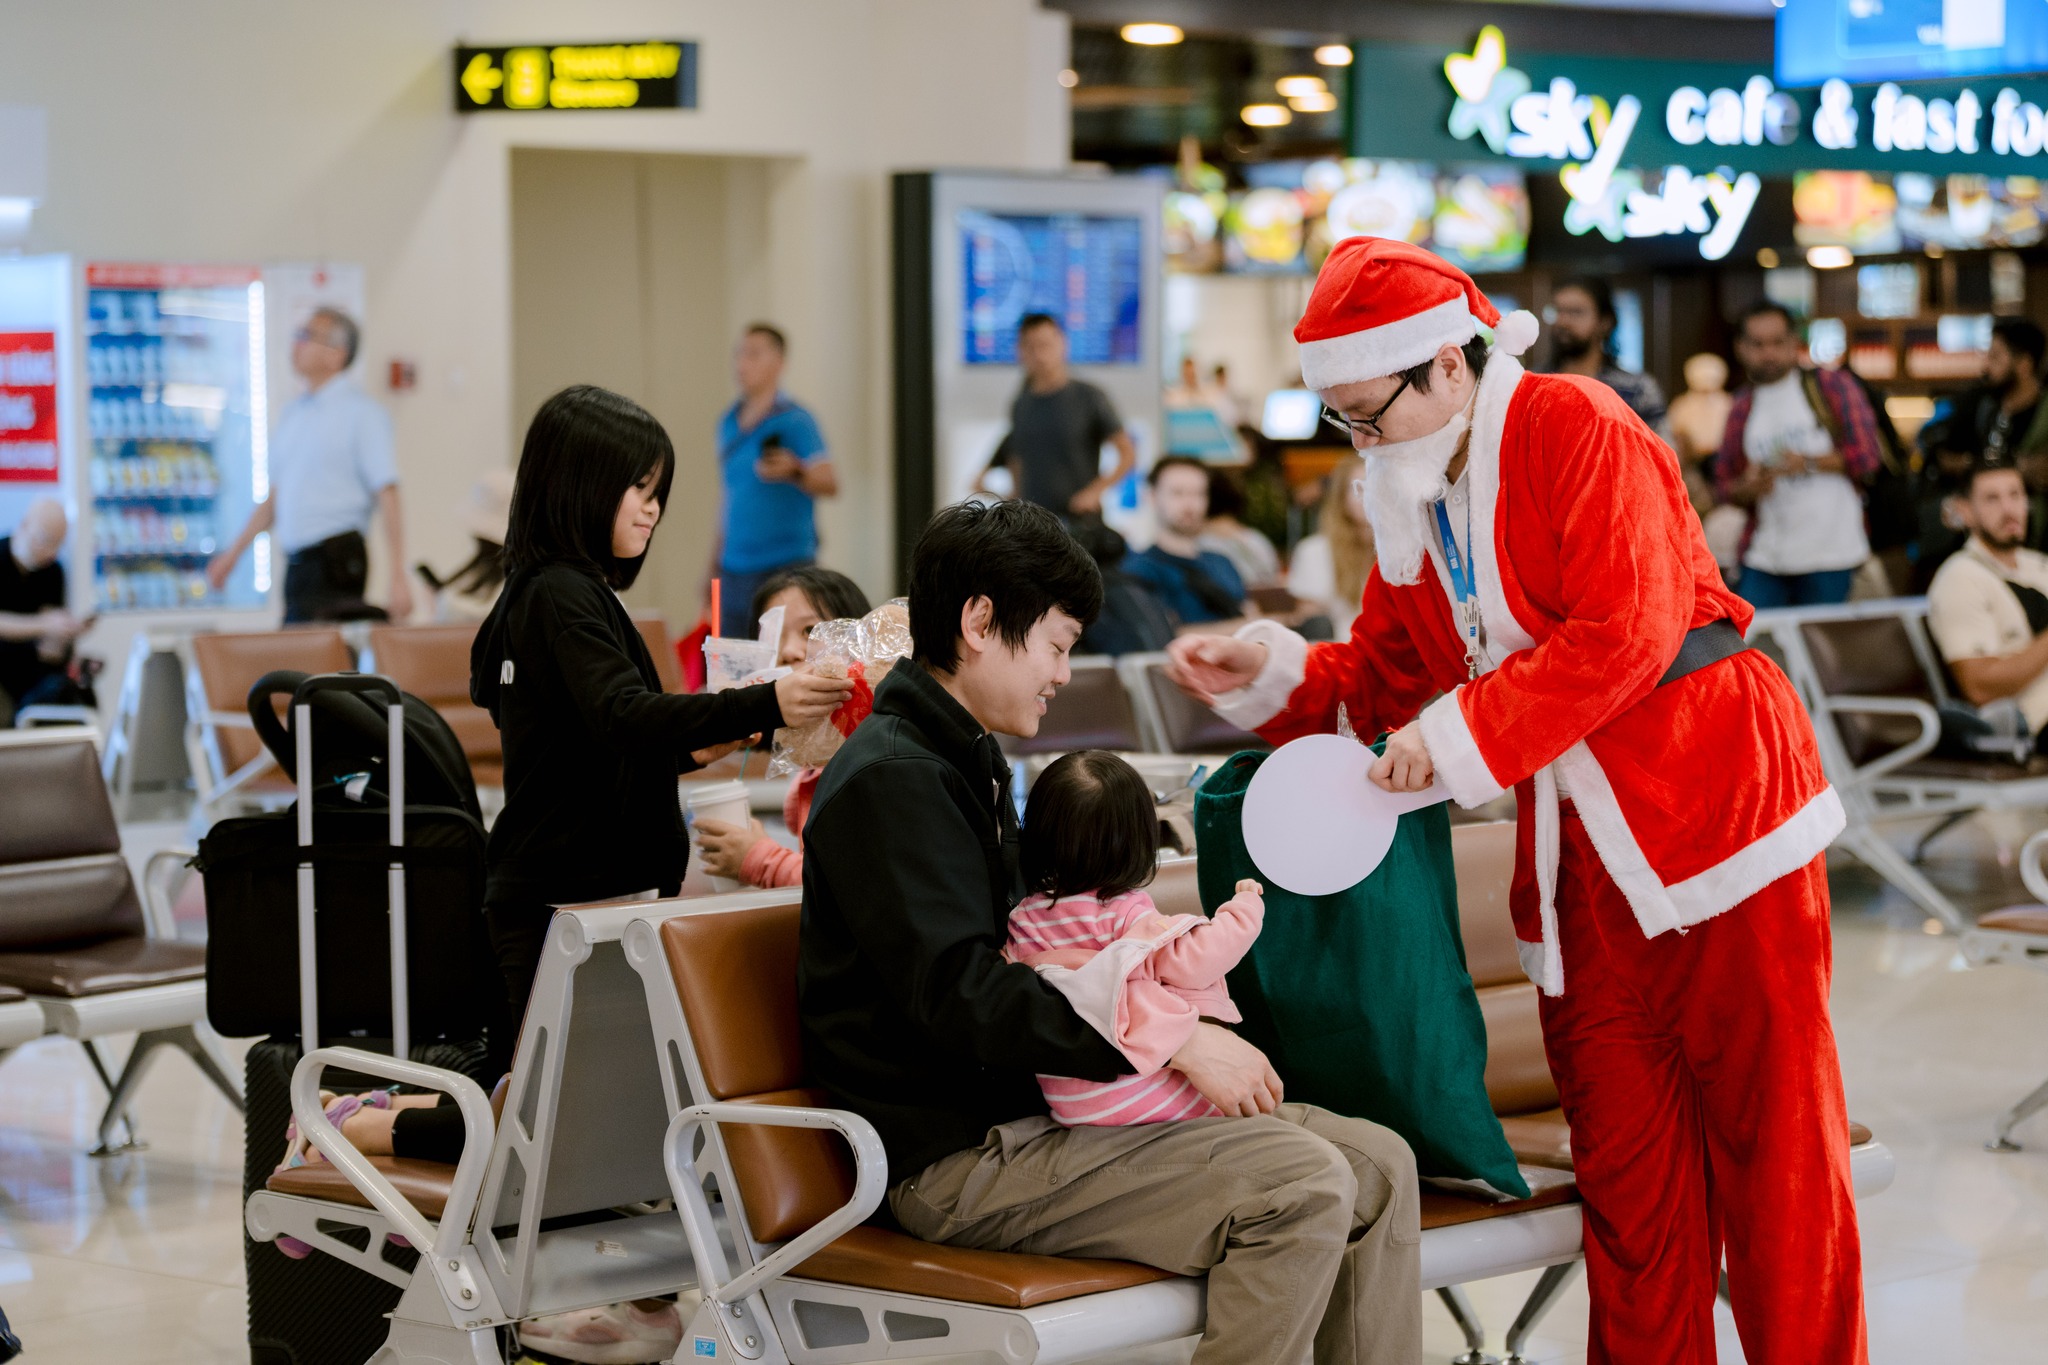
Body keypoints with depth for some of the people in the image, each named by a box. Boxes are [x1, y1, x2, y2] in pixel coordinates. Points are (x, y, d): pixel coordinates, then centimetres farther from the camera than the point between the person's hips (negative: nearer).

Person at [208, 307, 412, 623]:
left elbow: (387, 498, -12)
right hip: (298, 562, 7)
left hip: (336, 560, -7)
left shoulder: (360, 413, -6)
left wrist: (397, 578, -18)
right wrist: (234, 553, 24)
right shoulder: (292, 415, 17)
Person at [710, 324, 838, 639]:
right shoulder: (729, 423, 15)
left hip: (785, 565, -6)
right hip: (735, 568, 6)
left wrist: (795, 472, -34)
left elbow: (831, 484, -15)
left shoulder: (795, 420, -6)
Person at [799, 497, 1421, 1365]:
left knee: (1379, 1167, -2)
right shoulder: (889, 777, -12)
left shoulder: (966, 761, 21)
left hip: (1031, 1104, 10)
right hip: (965, 1155, -10)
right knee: (1303, 1186, -24)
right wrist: (1173, 1040, -22)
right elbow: (960, 994, -23)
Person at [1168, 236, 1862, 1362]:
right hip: (1578, 848, 7)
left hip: (1716, 797, -7)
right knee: (1622, 1157, 6)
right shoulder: (1411, 499, 13)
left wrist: (1462, 736, -20)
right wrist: (1269, 673, 3)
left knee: (1767, 1134, -2)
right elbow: (1383, 680, 20)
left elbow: (1626, 632, -20)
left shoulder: (1572, 424, -11)